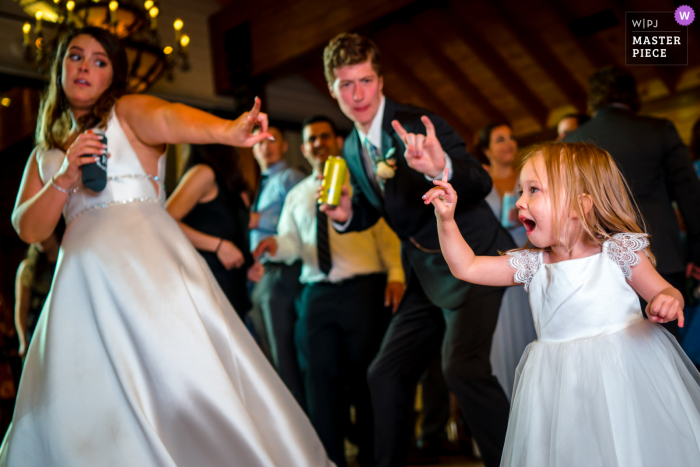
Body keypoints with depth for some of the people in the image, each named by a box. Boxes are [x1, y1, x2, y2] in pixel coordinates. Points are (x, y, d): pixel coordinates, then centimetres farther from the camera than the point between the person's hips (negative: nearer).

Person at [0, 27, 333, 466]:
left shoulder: (128, 110, 9)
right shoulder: (46, 150, 23)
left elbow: (168, 118, -15)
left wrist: (230, 131, -38)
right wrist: (65, 178, -5)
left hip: (148, 264, -4)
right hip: (82, 278, 5)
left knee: (186, 374, -16)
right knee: (68, 408, -1)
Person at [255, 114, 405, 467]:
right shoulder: (296, 196, 20)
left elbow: (386, 230, 2)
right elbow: (292, 243, 11)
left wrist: (395, 273, -11)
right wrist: (276, 245, -12)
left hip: (364, 289, -3)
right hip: (316, 293, 3)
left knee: (365, 375, 3)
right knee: (319, 376, 4)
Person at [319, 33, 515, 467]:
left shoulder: (419, 124, -15)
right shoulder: (351, 150, 7)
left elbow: (482, 182, -26)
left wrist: (441, 166, -46)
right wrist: (346, 215, -3)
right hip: (427, 275, 7)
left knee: (462, 366, -25)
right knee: (386, 374, 10)